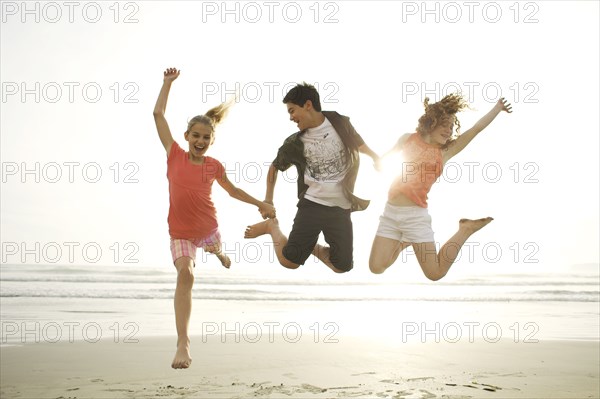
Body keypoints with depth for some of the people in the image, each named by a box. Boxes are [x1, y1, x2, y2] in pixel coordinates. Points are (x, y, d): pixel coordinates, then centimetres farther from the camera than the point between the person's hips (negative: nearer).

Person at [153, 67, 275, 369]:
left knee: (216, 249, 31)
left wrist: (260, 204, 15)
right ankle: (183, 344, -23)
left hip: (208, 227, 3)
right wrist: (168, 82, -5)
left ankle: (218, 253, 76)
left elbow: (232, 190, 14)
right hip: (180, 233, -3)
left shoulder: (214, 166, -5)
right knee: (185, 273, -22)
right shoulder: (174, 155, -9)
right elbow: (158, 114, -8)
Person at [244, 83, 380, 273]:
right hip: (311, 205, -1)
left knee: (343, 266, 0)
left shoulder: (341, 123, -4)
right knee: (289, 261, -4)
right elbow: (275, 167, 12)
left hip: (340, 209, 1)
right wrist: (268, 199, 9)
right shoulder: (295, 142, -3)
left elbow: (362, 148, 11)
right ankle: (272, 226, 25)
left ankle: (313, 247, 29)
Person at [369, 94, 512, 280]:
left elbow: (476, 129, 0)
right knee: (376, 268, -1)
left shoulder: (445, 152, 1)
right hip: (390, 212, 2)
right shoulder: (408, 139, 6)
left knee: (435, 274, -2)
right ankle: (404, 242, 26)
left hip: (415, 215, -2)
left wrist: (498, 107, 3)